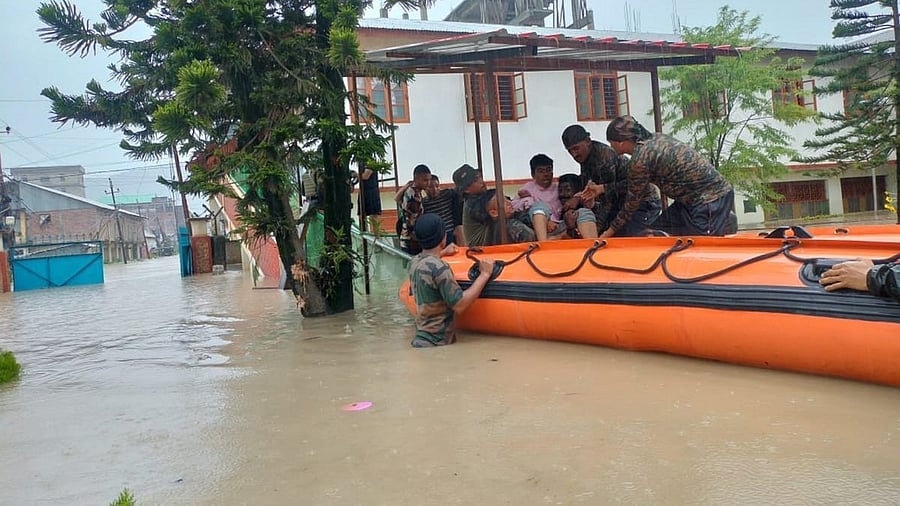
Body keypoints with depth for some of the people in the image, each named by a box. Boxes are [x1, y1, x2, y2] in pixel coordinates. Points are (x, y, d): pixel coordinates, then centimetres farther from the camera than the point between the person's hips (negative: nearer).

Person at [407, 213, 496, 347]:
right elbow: (459, 305, -22)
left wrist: (442, 253, 45)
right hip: (436, 344, -9)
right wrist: (484, 274, -15)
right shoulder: (438, 267, -22)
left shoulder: (414, 262, 6)